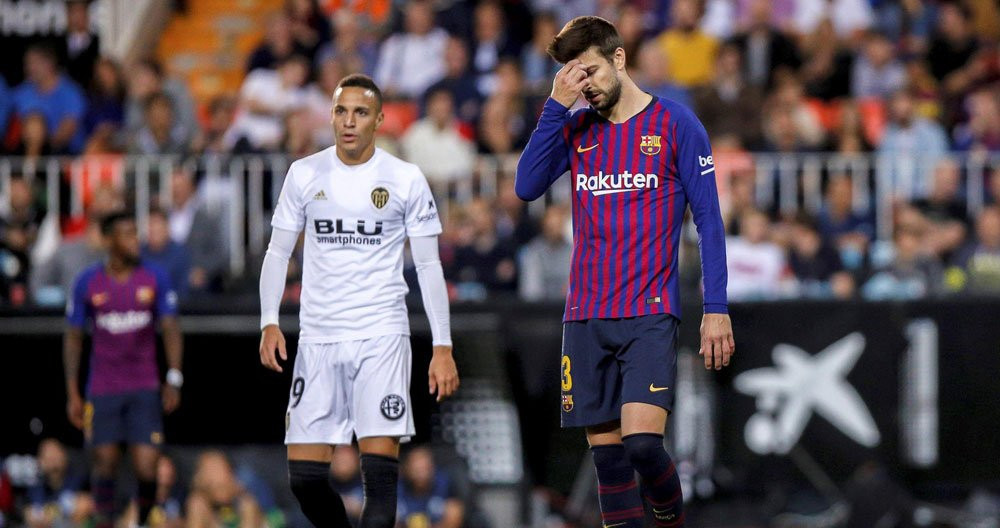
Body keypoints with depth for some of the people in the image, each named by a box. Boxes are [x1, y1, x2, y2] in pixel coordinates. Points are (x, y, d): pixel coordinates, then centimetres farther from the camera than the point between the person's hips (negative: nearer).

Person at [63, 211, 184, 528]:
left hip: (145, 389, 0)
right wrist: (73, 394, 1)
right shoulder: (88, 283, 0)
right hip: (103, 391, 0)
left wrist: (174, 380, -10)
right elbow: (73, 338, 5)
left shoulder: (154, 279, 0)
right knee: (105, 463, 0)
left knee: (146, 469, -8)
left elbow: (171, 329, 1)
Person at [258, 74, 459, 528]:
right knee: (304, 475, -2)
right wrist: (269, 322, -3)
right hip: (318, 337, 2)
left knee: (380, 468, -14)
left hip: (382, 336, -2)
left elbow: (428, 265, 4)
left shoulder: (406, 179, 2)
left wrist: (443, 345, -2)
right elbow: (278, 252, 11)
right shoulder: (305, 174, 6)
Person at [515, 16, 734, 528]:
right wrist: (555, 105, -8)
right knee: (607, 453, 2)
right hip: (586, 319, 4)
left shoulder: (674, 123, 0)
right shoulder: (574, 129, 12)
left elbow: (709, 220, 0)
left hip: (650, 314, -4)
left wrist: (716, 309, -6)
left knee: (642, 441, -18)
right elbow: (526, 186, -3)